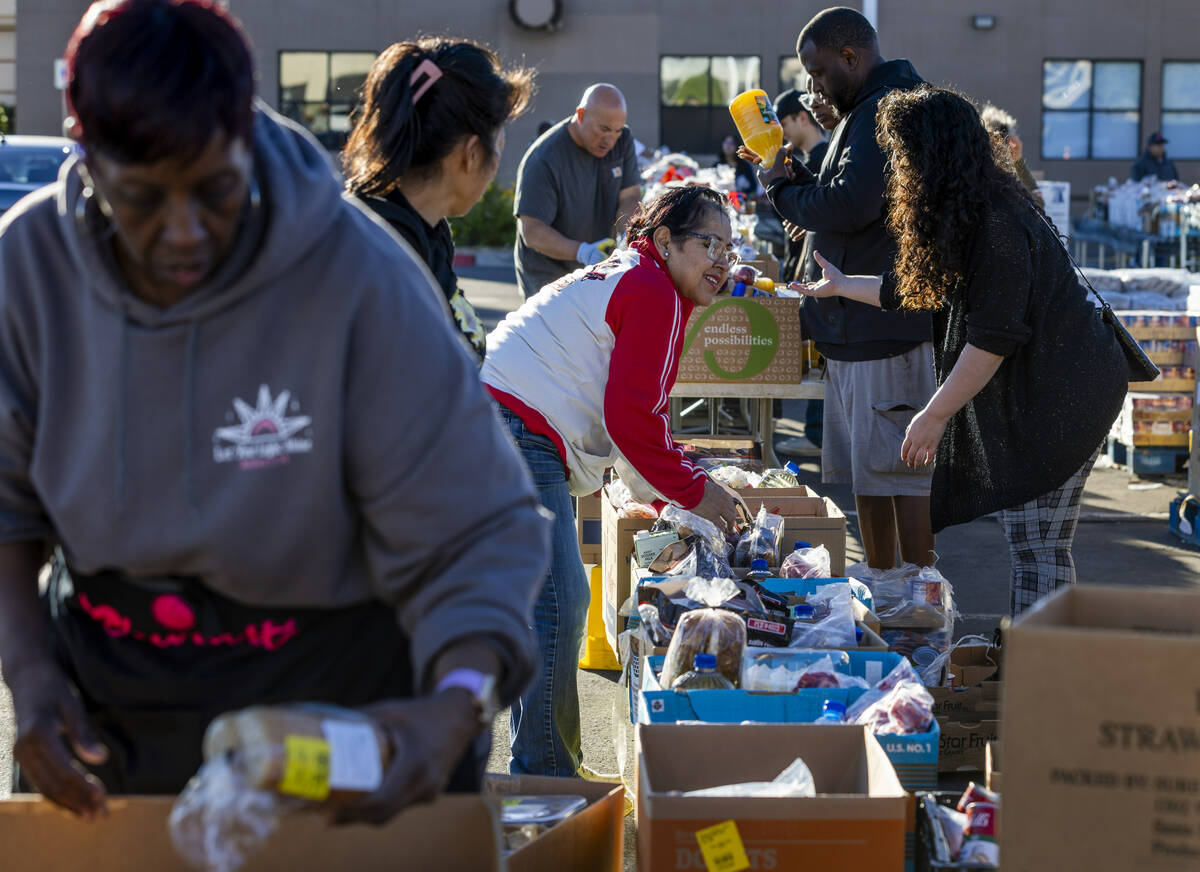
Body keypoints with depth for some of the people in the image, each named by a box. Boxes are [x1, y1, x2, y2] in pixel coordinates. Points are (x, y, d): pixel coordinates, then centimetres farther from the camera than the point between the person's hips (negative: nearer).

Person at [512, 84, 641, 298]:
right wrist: (582, 252, -39)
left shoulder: (623, 140, -1)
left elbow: (630, 197, -3)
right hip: (548, 276, -5)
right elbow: (532, 232, -24)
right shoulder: (543, 160, -21)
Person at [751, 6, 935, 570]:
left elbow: (849, 207, -24)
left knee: (900, 470, -7)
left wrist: (781, 191, -7)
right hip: (856, 328, 11)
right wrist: (798, 179, 12)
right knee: (865, 469, 15)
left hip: (887, 327, -11)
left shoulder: (885, 112, -15)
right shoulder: (869, 110, 20)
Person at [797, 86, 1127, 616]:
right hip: (1033, 391, 10)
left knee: (1037, 550, -8)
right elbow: (914, 288, 28)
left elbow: (992, 338, -22)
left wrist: (934, 417, -15)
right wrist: (841, 285, 41)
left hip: (1059, 395, -10)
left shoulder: (997, 224, -20)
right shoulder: (970, 211, 13)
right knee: (1033, 546, 10)